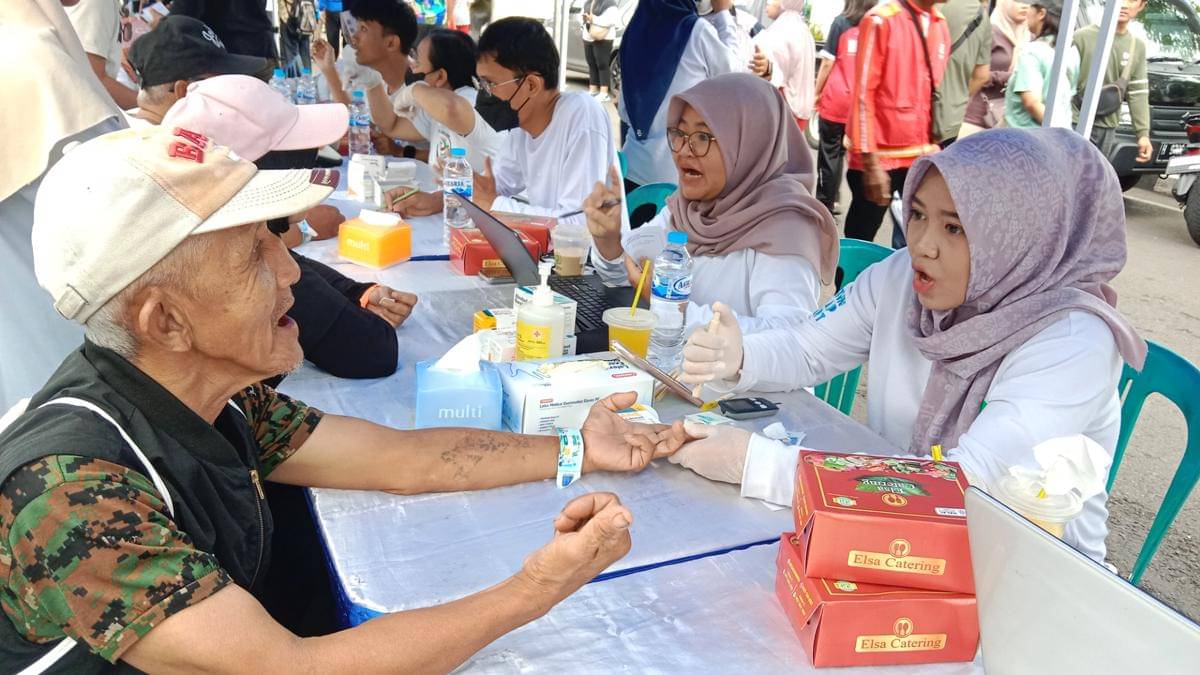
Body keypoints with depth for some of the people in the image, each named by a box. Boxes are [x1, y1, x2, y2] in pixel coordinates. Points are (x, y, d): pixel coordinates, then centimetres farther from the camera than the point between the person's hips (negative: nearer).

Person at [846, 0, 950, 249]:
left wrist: (935, 148, 9)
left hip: (922, 157, 5)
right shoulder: (881, 20, -9)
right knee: (860, 239, 6)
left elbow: (937, 92, 13)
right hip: (881, 156, -5)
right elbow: (864, 93, -10)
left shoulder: (940, 25, 9)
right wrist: (871, 162, -14)